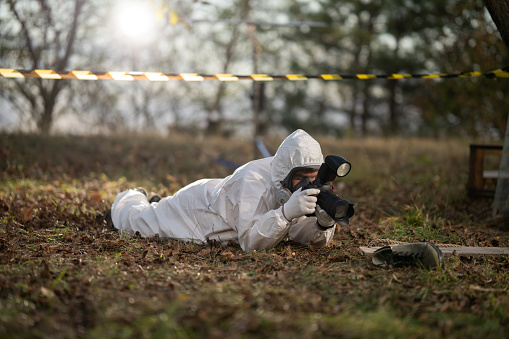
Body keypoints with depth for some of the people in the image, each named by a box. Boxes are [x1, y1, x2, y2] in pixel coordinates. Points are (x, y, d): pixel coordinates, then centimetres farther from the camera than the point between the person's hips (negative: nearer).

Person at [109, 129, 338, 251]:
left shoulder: (302, 185, -24)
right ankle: (133, 199, 52)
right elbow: (250, 242, -49)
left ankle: (158, 203, 58)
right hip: (195, 206, -6)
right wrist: (286, 212, -63)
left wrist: (324, 222, -45)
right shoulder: (253, 180, -44)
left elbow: (313, 240, -22)